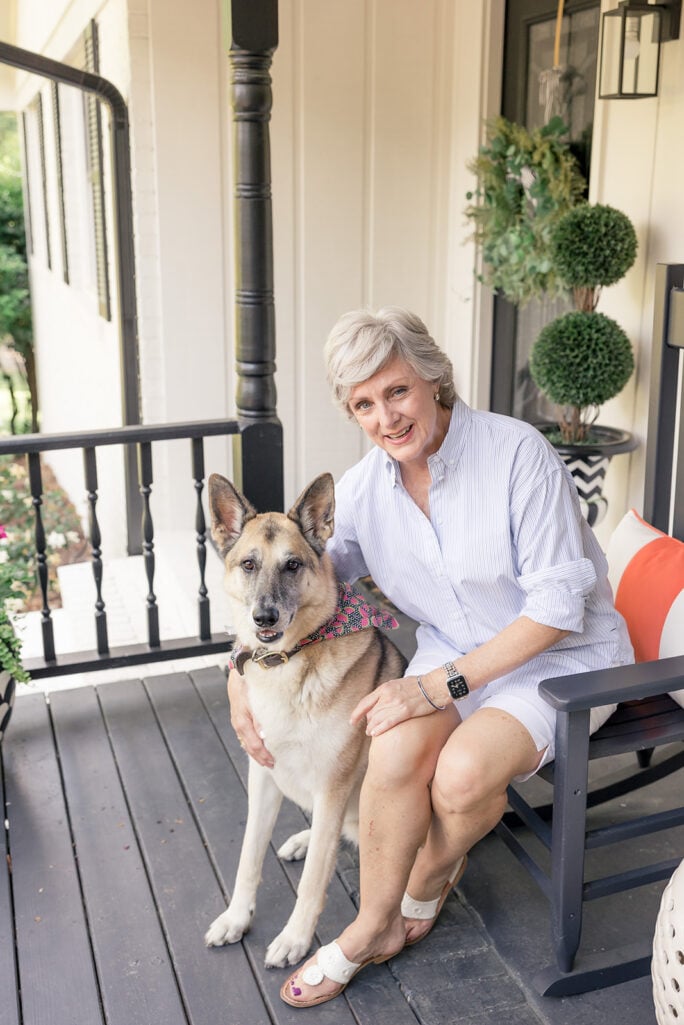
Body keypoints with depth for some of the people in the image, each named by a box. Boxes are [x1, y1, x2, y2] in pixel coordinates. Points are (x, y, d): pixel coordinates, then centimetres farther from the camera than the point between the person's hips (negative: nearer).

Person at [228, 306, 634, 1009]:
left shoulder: (516, 453, -22)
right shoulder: (363, 489, -5)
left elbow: (558, 603, -21)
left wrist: (447, 682, -25)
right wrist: (240, 674, -4)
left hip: (562, 657, -4)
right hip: (452, 655, 4)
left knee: (462, 771, -29)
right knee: (394, 750, -26)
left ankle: (429, 878, 9)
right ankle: (375, 925, 0)